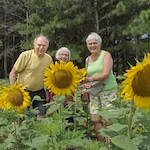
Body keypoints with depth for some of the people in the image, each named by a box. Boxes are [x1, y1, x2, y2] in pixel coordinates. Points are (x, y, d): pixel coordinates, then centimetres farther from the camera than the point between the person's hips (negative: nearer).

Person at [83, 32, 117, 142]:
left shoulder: (106, 55, -4)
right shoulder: (88, 59, 14)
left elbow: (106, 74, -16)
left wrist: (90, 78, -9)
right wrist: (86, 83, -2)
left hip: (108, 90, -5)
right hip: (94, 92, 6)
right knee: (95, 119, 4)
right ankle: (102, 142, 21)